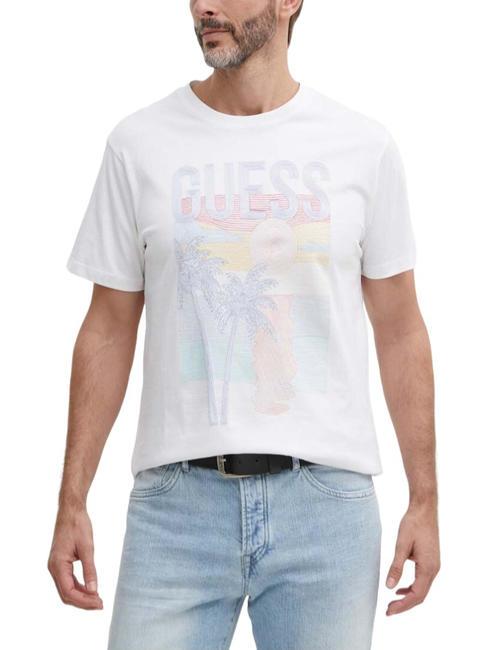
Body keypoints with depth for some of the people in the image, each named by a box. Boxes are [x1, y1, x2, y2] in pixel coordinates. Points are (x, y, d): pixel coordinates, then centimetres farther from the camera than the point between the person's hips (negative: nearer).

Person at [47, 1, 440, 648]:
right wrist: (71, 503, 3)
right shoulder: (139, 144, 4)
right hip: (176, 498, 0)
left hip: (327, 498, 0)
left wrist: (425, 501, 5)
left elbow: (399, 332, 7)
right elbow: (109, 332, 7)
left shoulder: (364, 146, 3)